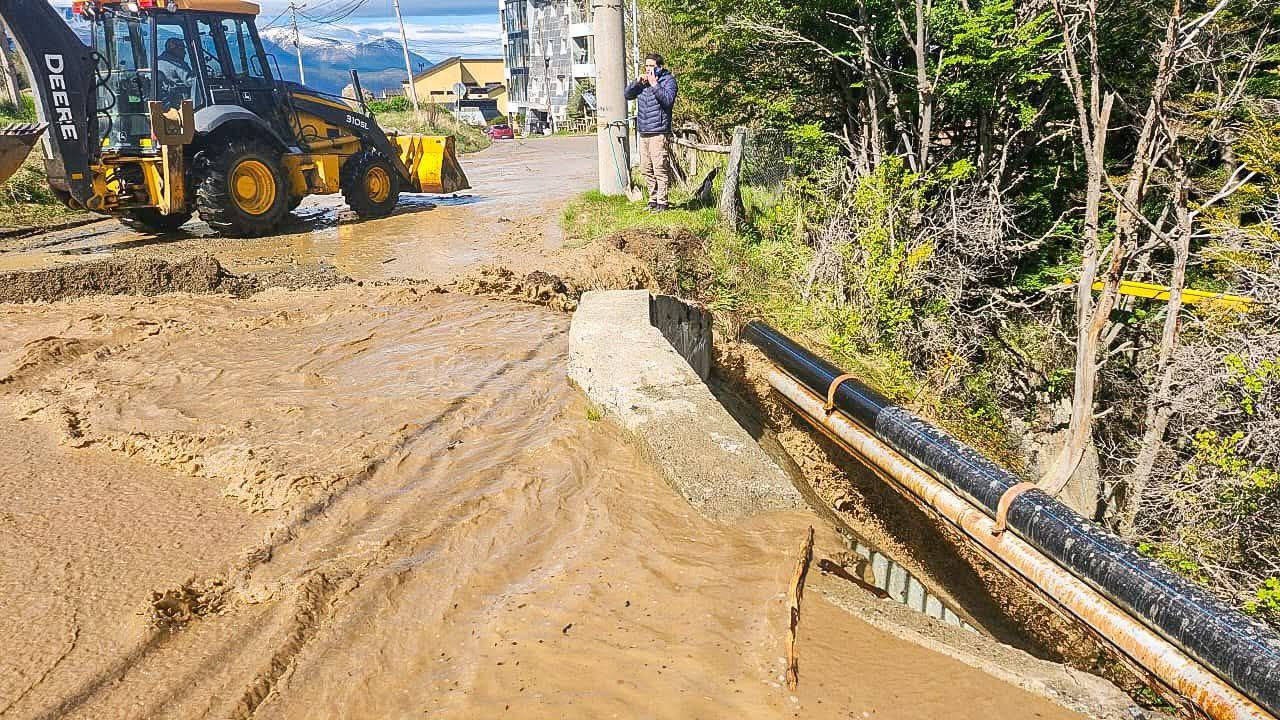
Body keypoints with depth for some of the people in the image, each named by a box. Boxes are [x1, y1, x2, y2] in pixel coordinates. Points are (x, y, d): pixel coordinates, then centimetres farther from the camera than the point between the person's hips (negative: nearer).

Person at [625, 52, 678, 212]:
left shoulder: (668, 80, -2)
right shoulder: (643, 81, 18)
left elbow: (668, 100, -17)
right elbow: (628, 94, 13)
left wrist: (654, 84, -16)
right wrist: (638, 82, -2)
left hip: (659, 133, -7)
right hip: (643, 133, 7)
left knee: (660, 169, -9)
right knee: (646, 169, 10)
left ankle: (661, 202, -4)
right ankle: (653, 199, 20)